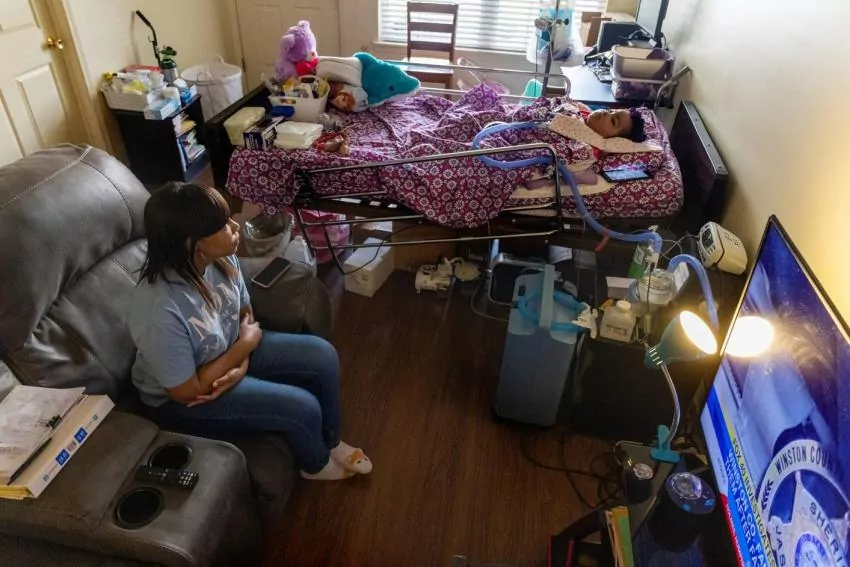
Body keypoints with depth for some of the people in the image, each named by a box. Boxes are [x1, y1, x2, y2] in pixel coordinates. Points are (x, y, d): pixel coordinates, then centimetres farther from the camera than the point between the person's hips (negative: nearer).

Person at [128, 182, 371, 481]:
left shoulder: (220, 260, -17)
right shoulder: (160, 312, -37)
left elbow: (246, 315, 1)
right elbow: (186, 391, -25)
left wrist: (241, 364, -16)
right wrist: (245, 346, -18)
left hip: (229, 351, 7)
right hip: (178, 399, -7)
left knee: (323, 356, -3)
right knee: (302, 408, -16)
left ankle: (331, 442, 20)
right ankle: (316, 464, 19)